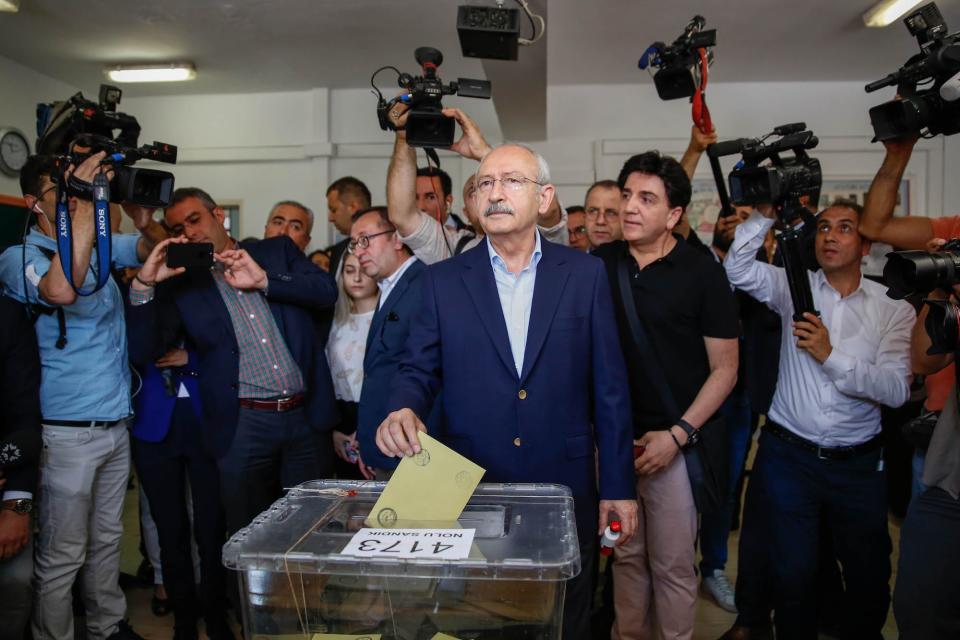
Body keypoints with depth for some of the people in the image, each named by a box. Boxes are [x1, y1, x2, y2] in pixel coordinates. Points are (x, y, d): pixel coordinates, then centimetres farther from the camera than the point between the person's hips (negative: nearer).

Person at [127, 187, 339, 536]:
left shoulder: (278, 251, 8)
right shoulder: (181, 283, 5)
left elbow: (326, 290, -5)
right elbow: (148, 346, -5)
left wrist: (265, 280, -15)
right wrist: (144, 283, -17)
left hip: (306, 416, 1)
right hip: (243, 426, 0)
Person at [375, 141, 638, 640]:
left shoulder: (585, 274, -1)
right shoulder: (443, 279, 1)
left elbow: (609, 387, -1)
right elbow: (419, 370, 2)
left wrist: (618, 486, -1)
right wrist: (404, 409, -22)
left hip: (564, 487, 0)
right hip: (468, 488, 1)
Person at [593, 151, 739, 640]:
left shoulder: (702, 273, -8)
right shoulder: (600, 263, 2)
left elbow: (724, 369, -6)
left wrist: (677, 434, -14)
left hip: (673, 442, -3)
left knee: (673, 563, 8)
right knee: (625, 555, 17)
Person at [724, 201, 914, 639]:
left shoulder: (894, 310, -1)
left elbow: (896, 389, -12)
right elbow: (738, 269, -17)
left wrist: (831, 356, -21)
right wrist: (768, 214, -23)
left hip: (858, 464, 1)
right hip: (788, 455, -1)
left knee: (870, 577, 14)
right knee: (792, 573, 8)